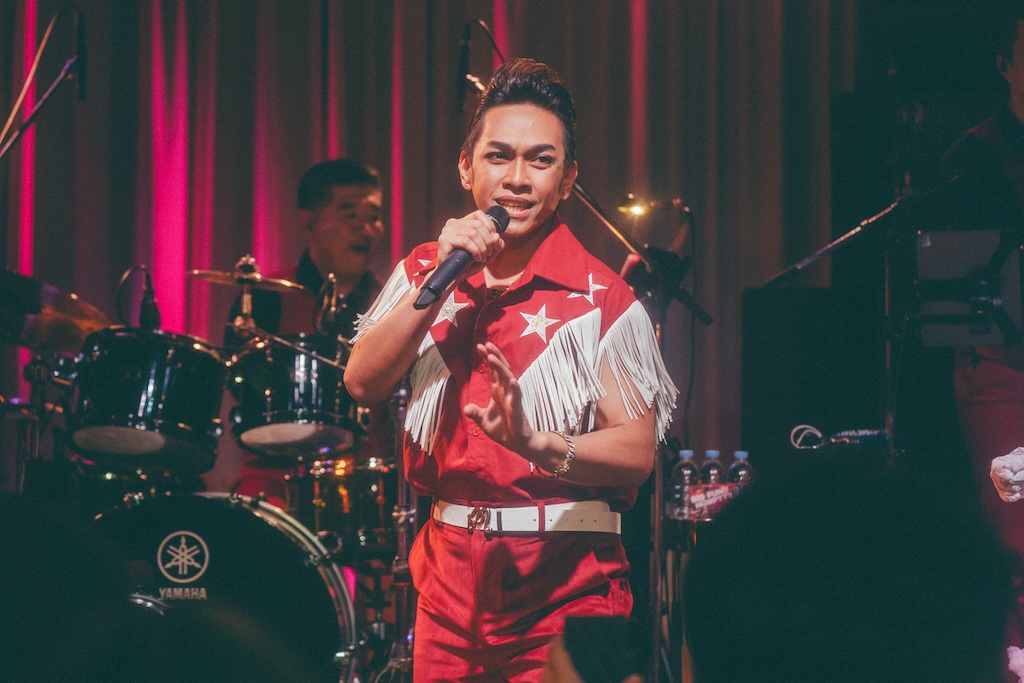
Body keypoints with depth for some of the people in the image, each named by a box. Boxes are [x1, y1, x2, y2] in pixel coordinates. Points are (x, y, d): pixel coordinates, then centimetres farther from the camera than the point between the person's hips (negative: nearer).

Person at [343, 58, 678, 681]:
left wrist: (535, 443, -28)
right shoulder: (426, 271, 8)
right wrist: (441, 279, -12)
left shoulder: (600, 299, -6)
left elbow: (637, 452, -12)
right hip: (450, 573, 4)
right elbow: (363, 382, -4)